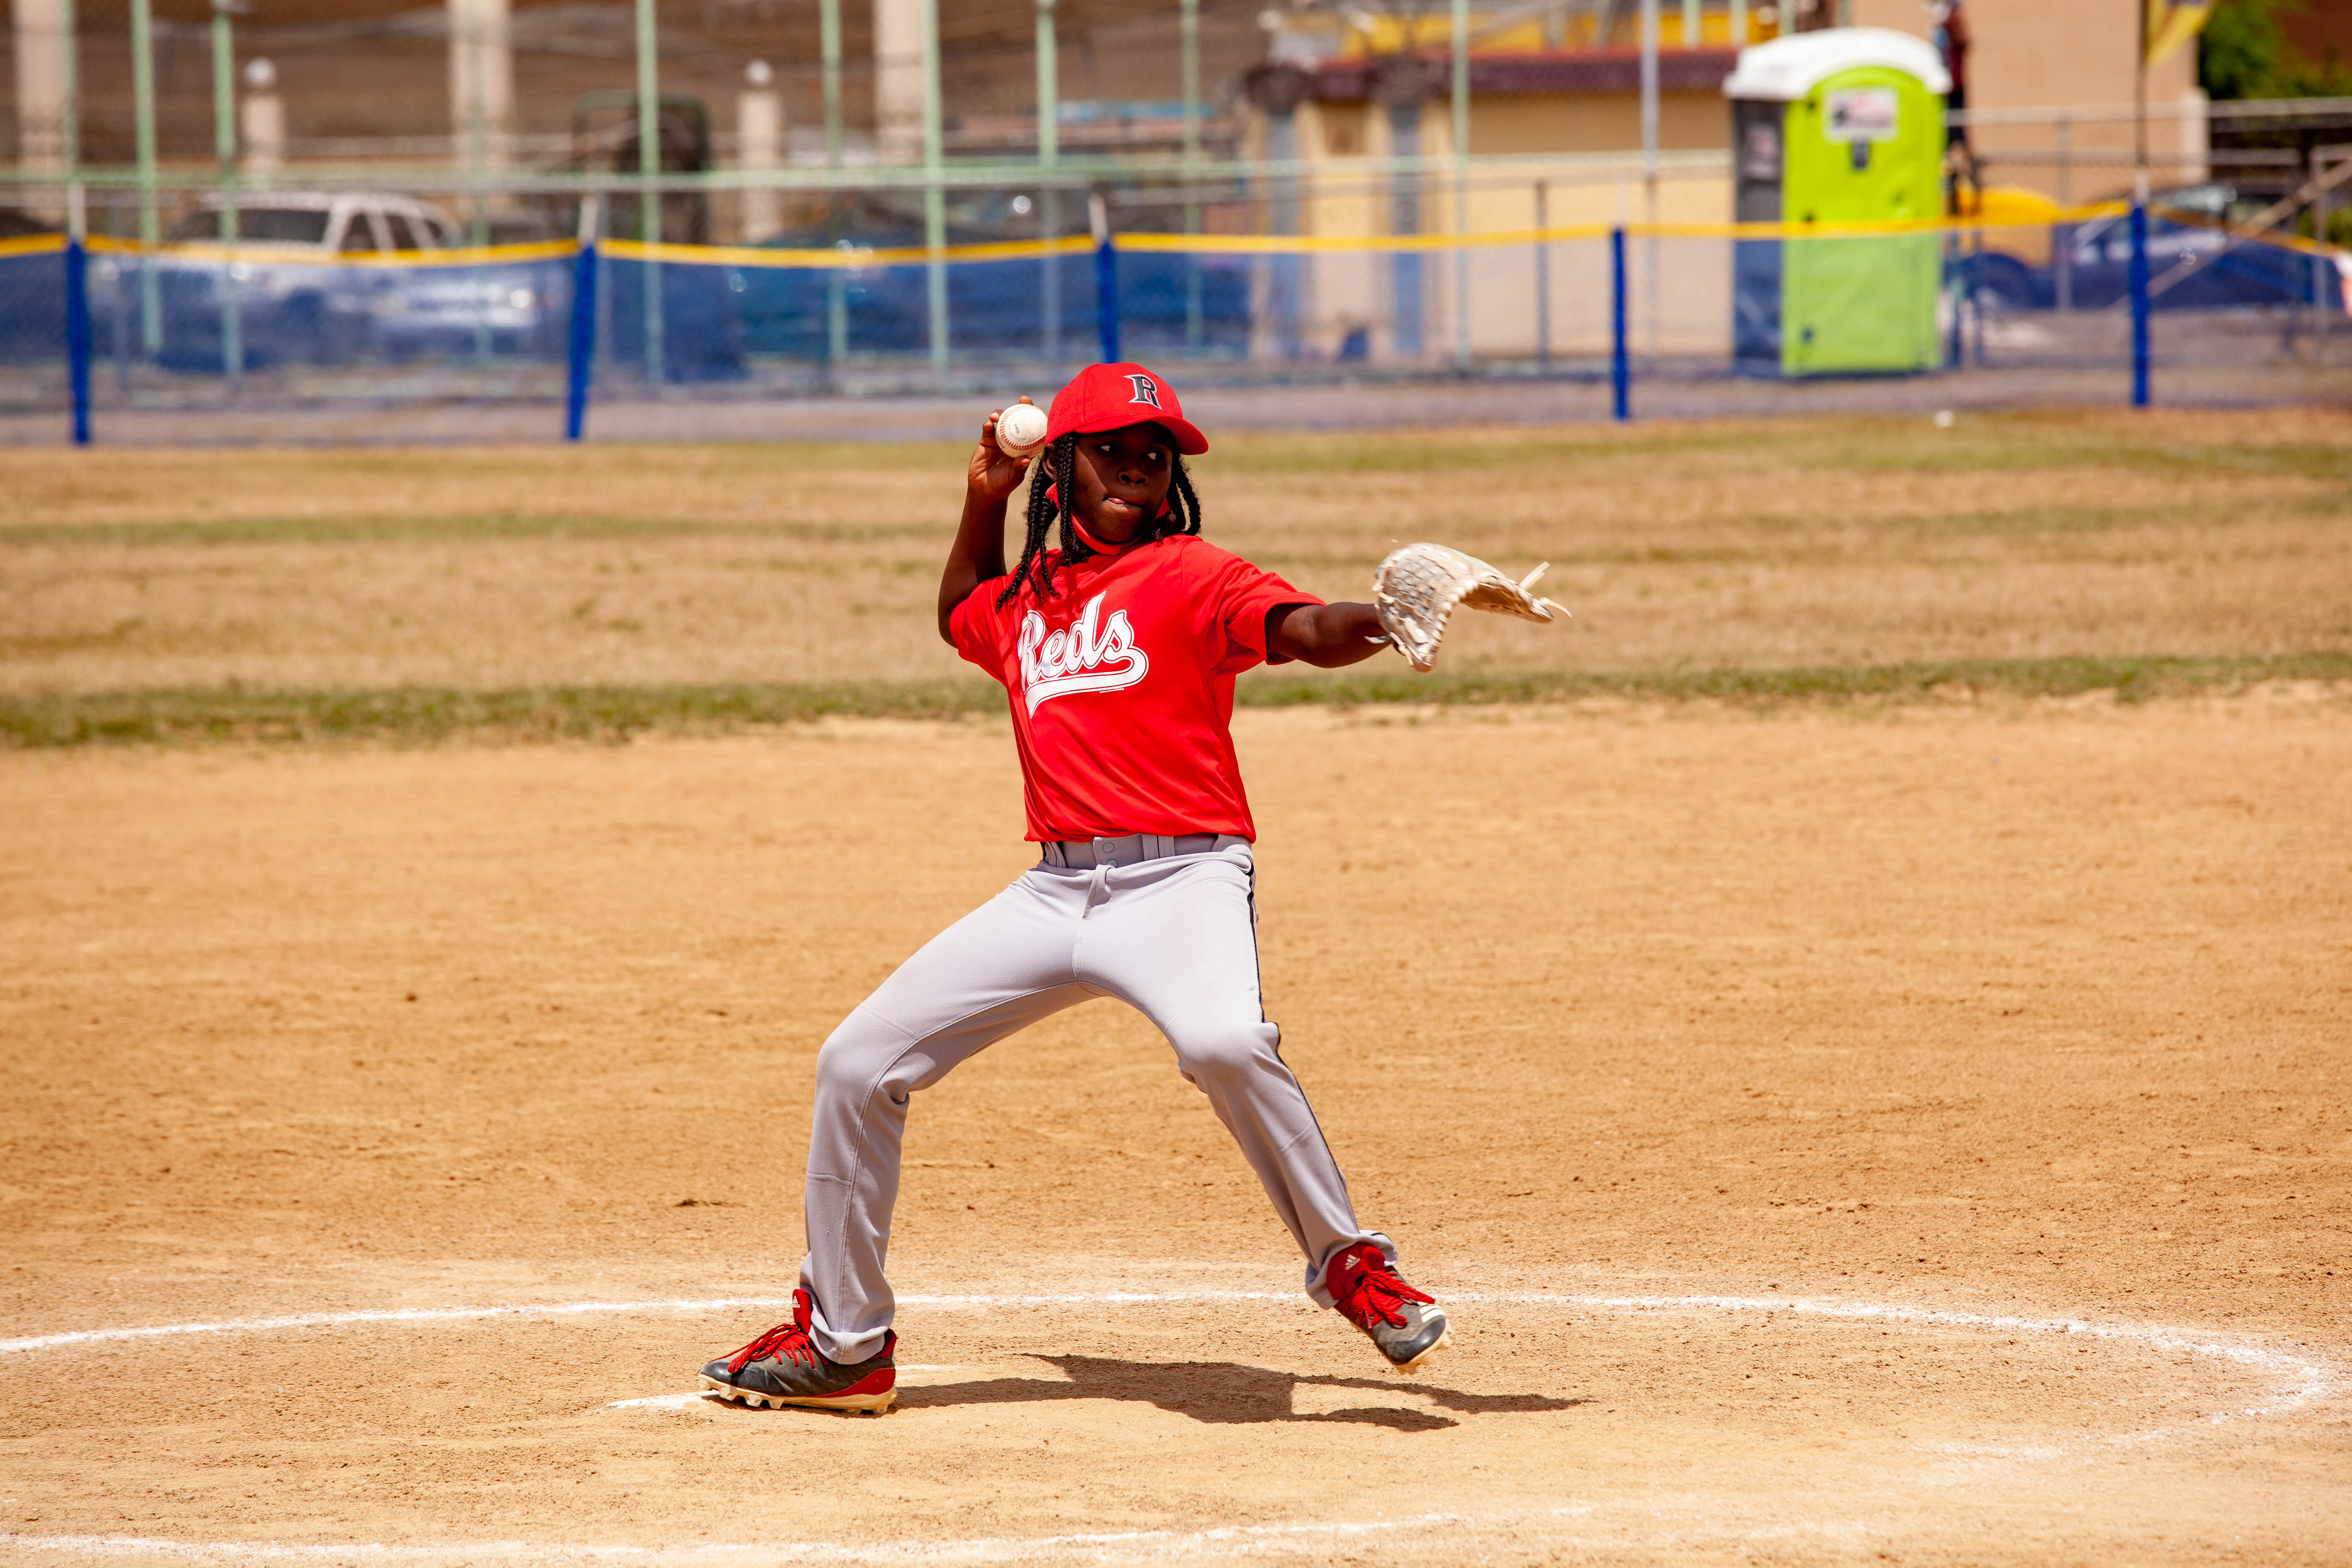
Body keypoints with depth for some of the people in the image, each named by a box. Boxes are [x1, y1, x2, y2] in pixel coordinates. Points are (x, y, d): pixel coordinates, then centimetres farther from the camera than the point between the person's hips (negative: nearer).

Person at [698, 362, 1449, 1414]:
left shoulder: (1188, 576, -2)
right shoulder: (1025, 600, 17)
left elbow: (1308, 630, -19)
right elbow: (962, 616, 41)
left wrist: (1399, 613, -39)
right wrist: (983, 501, 26)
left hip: (1181, 876, -7)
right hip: (1054, 888, 7)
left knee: (1224, 1041, -37)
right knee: (858, 1061, 7)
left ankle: (1349, 1264, -16)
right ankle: (842, 1342, 22)